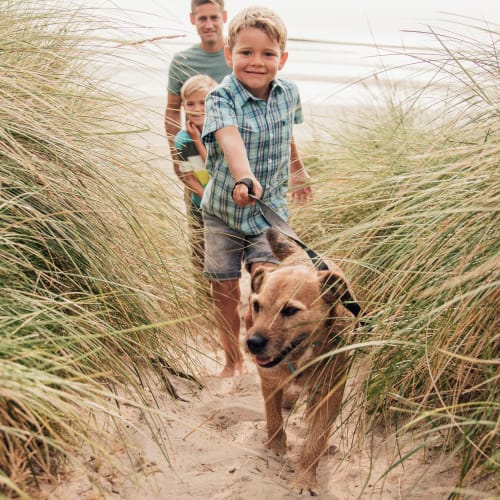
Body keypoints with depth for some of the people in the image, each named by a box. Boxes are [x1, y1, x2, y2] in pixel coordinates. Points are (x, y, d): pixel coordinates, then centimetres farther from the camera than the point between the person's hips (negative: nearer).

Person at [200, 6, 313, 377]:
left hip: (271, 208, 2)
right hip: (223, 210, -1)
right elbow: (230, 140, -40)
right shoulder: (221, 98, -19)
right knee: (226, 291, 8)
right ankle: (233, 360, 29)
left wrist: (297, 170, 32)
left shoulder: (289, 93, -5)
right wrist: (244, 178, -60)